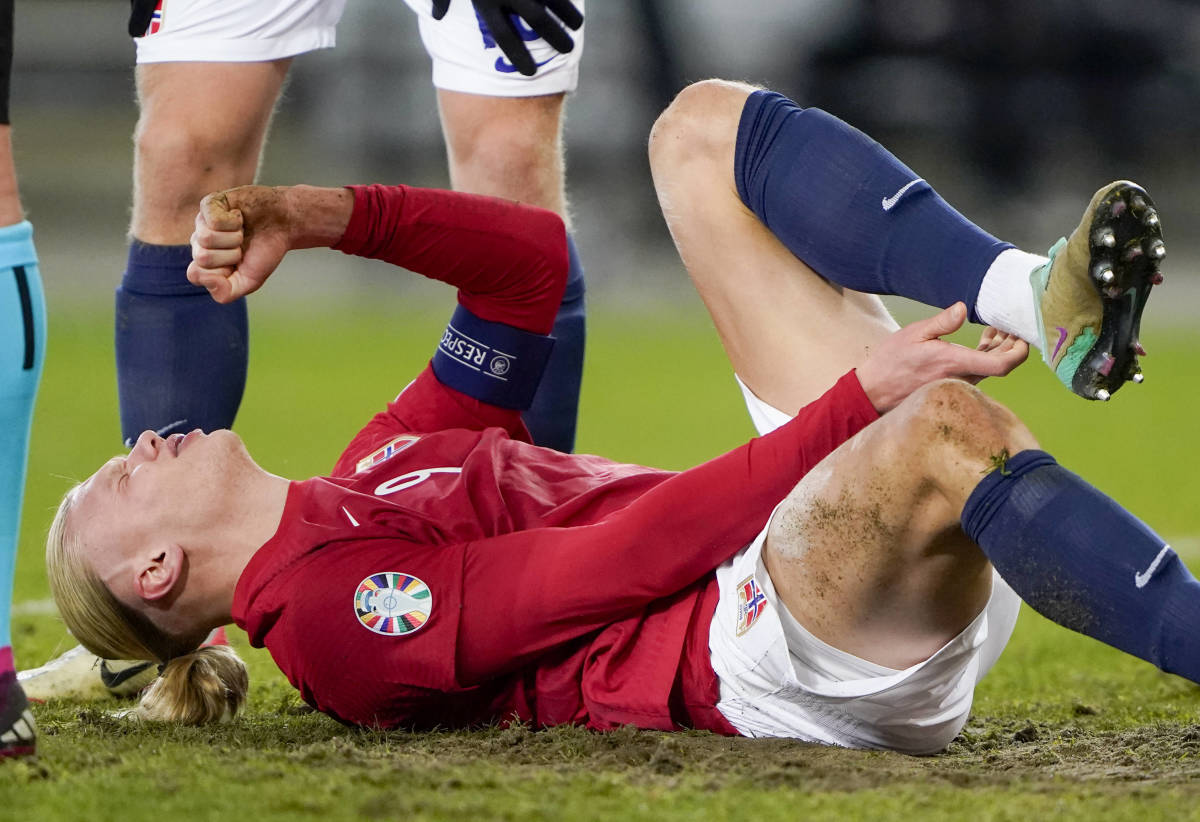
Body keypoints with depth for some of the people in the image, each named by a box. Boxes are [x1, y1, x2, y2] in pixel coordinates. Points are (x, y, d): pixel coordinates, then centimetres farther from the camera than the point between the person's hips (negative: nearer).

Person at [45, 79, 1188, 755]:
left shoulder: (371, 470, 27)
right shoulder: (324, 617, -4)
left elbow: (532, 258, 26)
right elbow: (629, 557, -14)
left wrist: (324, 215, 12)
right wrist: (860, 401, -20)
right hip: (769, 653, -10)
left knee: (702, 130, 6)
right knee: (944, 431, -43)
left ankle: (1038, 297, -18)